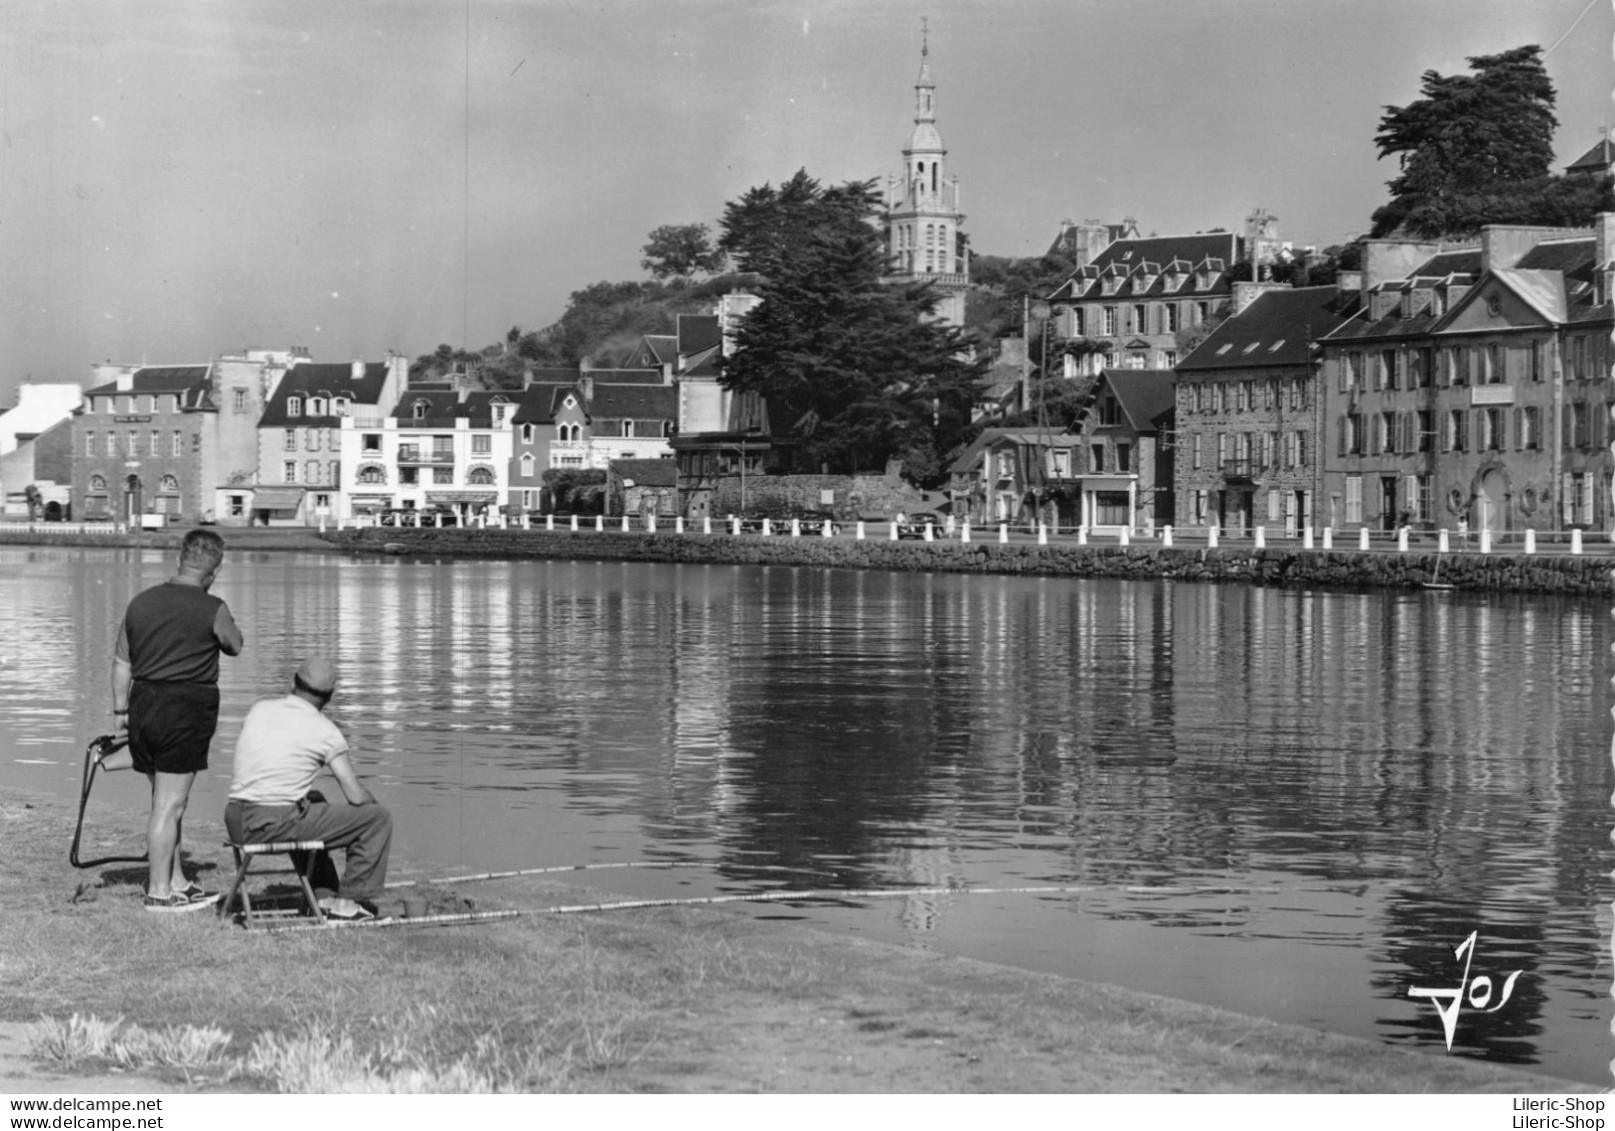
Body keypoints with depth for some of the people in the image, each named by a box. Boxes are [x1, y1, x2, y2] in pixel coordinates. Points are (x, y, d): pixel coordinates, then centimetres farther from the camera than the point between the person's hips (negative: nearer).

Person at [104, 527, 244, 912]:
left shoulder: (141, 602, 8)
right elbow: (235, 646, 6)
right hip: (186, 711, -6)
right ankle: (159, 891, 4)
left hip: (143, 705, 7)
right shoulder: (212, 610, -11)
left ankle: (176, 882, 23)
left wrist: (121, 711, 18)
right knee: (169, 805, -1)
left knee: (166, 801, 17)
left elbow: (121, 662, 12)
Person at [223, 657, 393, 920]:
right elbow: (357, 797, -5)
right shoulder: (325, 731, -5)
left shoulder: (260, 709, 10)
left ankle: (324, 895, 35)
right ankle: (354, 899, 10)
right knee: (379, 818, 4)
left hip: (236, 823, 7)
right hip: (276, 825, -7)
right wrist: (374, 806, 19)